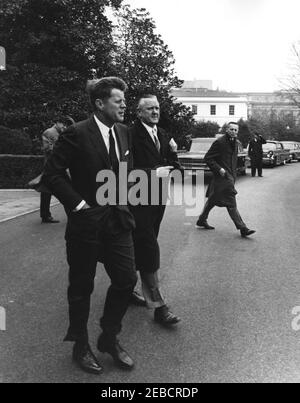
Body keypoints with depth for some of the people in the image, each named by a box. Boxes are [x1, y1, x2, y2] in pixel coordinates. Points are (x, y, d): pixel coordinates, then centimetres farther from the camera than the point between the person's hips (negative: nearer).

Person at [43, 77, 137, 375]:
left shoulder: (123, 132, 7)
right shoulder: (77, 134, -13)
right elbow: (52, 173, -13)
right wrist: (77, 202, -15)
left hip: (117, 219, 6)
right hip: (86, 221, -5)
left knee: (126, 280, 6)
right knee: (81, 287, 10)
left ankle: (109, 338, 29)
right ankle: (80, 345, 31)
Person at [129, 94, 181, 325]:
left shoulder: (163, 135, 12)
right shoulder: (131, 135, -13)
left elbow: (174, 167, 15)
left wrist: (173, 153, -3)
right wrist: (153, 172, -21)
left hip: (158, 199, 8)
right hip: (139, 200, -8)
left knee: (140, 248, 17)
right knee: (149, 250, -7)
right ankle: (158, 306, -1)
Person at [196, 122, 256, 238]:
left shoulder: (235, 142, 13)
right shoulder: (219, 142, -13)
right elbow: (207, 158, -12)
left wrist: (234, 175, 17)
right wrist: (219, 169, -18)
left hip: (230, 176, 9)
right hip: (222, 176, -9)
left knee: (213, 200, 18)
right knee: (231, 203, -8)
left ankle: (201, 221, 31)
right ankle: (243, 229, -7)